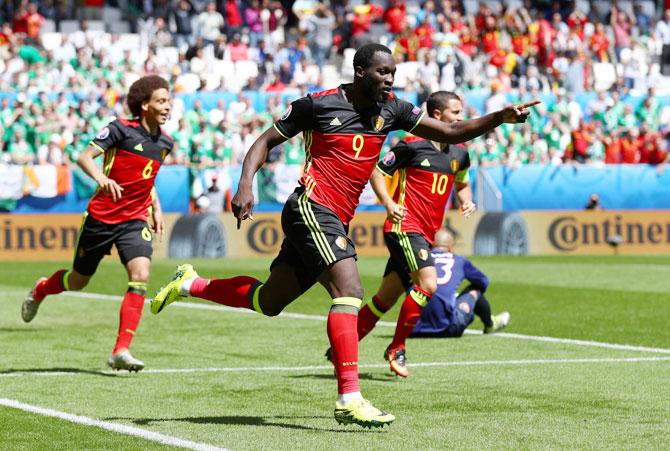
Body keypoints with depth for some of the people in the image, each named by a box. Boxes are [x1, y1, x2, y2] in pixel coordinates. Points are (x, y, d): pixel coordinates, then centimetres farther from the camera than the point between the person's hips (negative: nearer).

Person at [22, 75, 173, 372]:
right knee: (79, 281, 13)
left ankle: (121, 352, -20)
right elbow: (84, 157, -18)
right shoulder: (121, 129, -12)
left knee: (140, 276, -20)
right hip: (101, 217, -4)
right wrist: (100, 177, -37)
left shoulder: (165, 143, 6)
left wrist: (156, 208, 16)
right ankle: (40, 290, 49)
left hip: (135, 220, 4)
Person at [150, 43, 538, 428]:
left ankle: (190, 284, 37)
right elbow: (266, 141, 4)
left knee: (268, 302, 17)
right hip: (311, 208, -8)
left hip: (335, 222, 8)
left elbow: (452, 133, 8)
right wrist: (246, 186, -11)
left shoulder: (391, 110, 9)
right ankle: (350, 399, -29)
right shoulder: (318, 104, -5)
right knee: (349, 291, -23)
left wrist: (500, 118, -6)